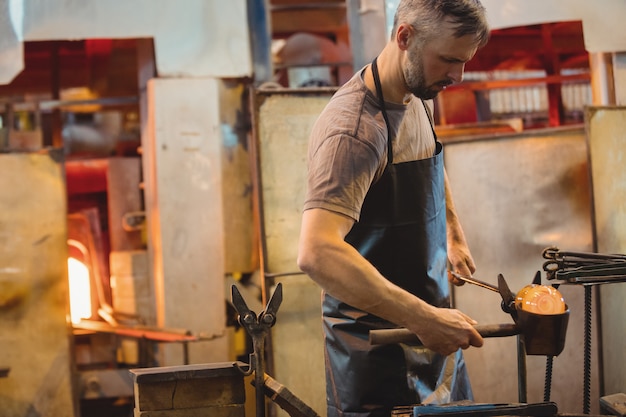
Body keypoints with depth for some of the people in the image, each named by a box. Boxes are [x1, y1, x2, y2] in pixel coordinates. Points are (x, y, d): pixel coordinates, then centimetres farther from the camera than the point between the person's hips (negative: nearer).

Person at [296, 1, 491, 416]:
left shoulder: (419, 98, 3)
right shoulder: (353, 128, -26)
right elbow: (317, 253, -38)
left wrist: (454, 234, 17)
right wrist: (423, 318, -37)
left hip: (429, 326, 9)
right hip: (376, 346, -8)